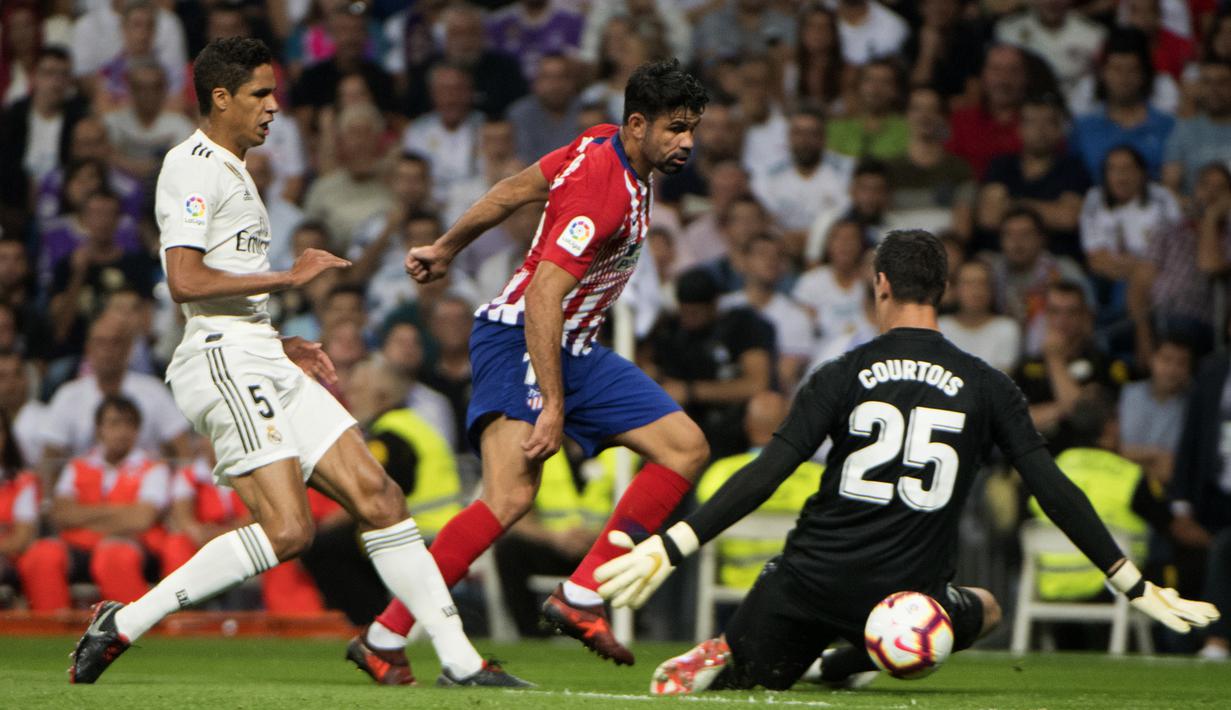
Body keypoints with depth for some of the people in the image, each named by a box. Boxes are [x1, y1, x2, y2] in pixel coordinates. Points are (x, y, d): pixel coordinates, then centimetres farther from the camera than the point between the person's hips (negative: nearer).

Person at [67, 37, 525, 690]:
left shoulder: (231, 170, 24)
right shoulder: (192, 166, -8)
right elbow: (184, 280, -20)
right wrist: (288, 276, -16)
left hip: (262, 362, 10)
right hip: (223, 362, -10)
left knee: (377, 497, 1)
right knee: (287, 530, -19)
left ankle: (459, 659, 1)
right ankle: (123, 623, -11)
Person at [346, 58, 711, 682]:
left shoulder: (603, 144, 6)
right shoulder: (601, 190, -23)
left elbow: (515, 190, 18)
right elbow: (541, 299, -28)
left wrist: (447, 247, 30)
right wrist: (553, 408, -30)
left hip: (572, 348, 10)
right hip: (517, 340, -10)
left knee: (686, 447, 2)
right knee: (511, 496, -29)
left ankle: (578, 599, -2)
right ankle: (384, 638, -23)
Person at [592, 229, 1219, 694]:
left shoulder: (843, 376, 1)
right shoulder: (986, 387, 3)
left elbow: (766, 476, -9)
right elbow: (1053, 491, 0)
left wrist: (671, 547, -12)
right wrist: (1134, 587, 5)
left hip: (810, 578, 0)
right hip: (903, 594, 0)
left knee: (754, 675, 24)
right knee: (985, 609, 30)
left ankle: (720, 659, -14)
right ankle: (850, 663, 8)